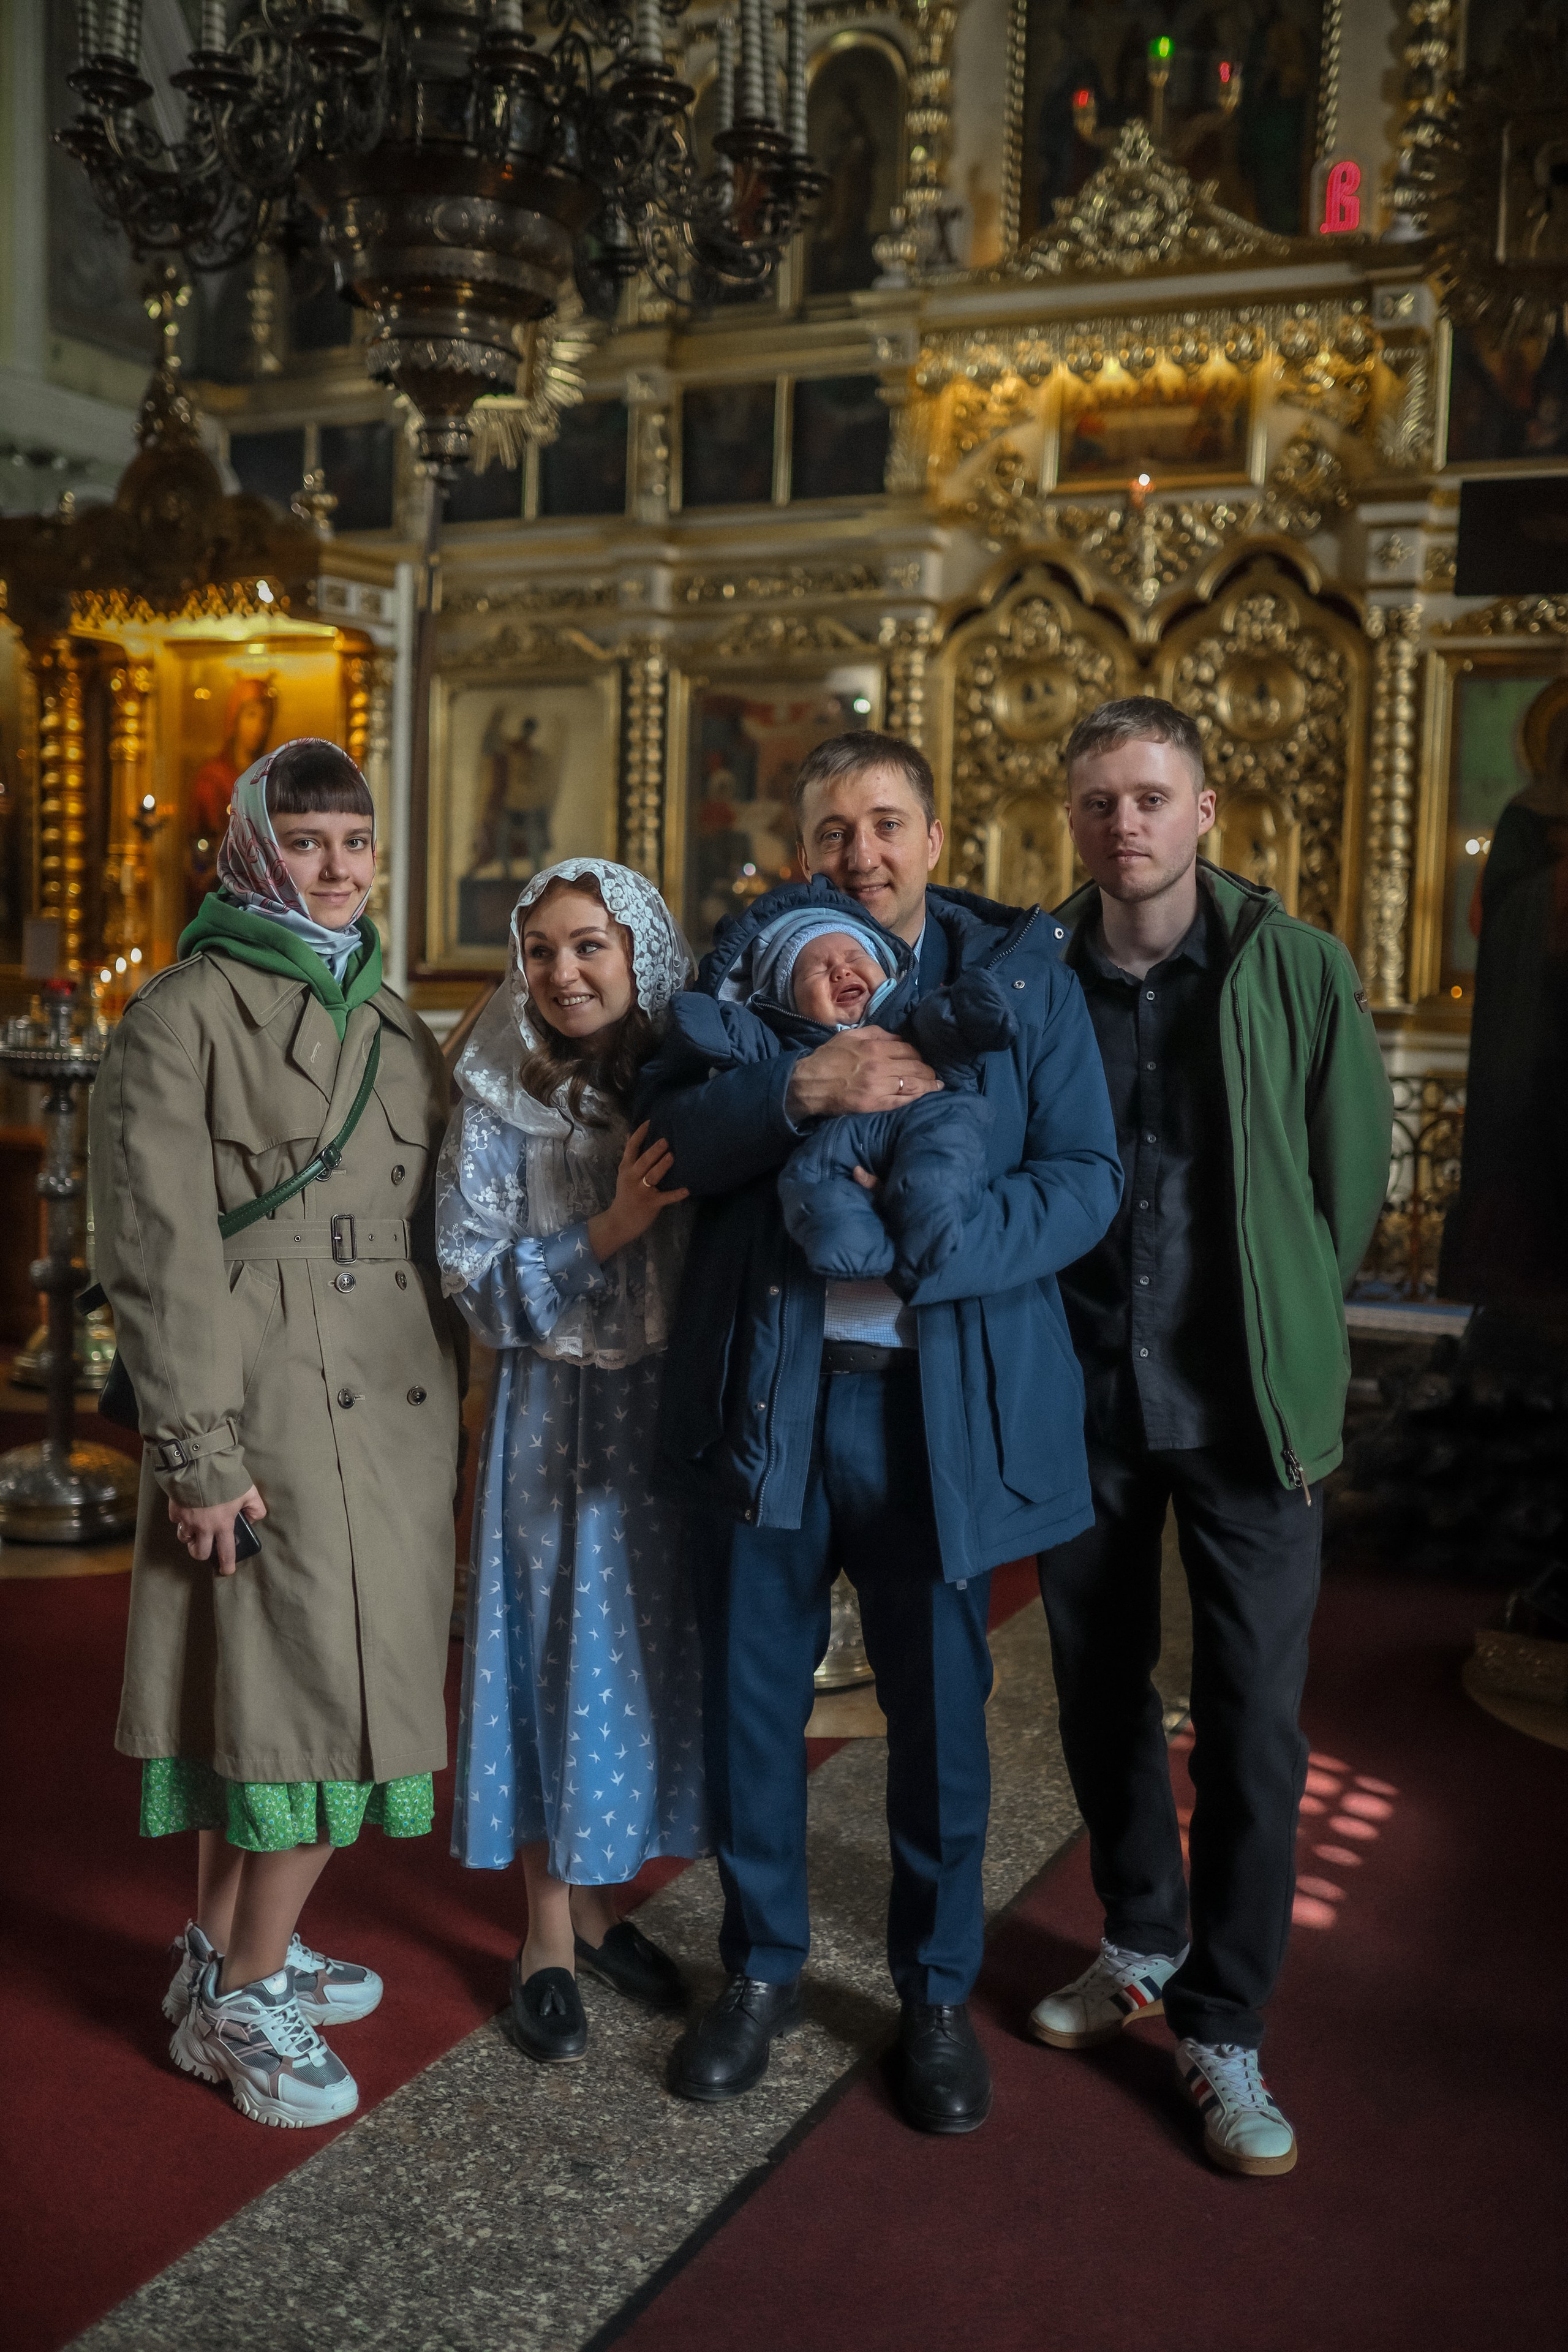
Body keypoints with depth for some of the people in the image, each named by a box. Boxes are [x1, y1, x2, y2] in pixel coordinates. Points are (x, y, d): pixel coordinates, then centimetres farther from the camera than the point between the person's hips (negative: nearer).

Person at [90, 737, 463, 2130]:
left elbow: (434, 1230, 17)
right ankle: (243, 2001, 12)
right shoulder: (187, 1015, -5)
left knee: (301, 1684, 12)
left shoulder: (394, 1022, 16)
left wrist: (449, 1414, 11)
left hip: (394, 1403, 6)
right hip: (268, 1400, -6)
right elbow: (157, 1245, -10)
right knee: (320, 1689, -5)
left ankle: (227, 1953, 28)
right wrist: (197, 1449, -14)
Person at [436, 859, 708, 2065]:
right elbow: (474, 1276, -8)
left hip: (671, 1411, 3)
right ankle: (548, 1938, 20)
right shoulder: (501, 1102, -4)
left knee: (647, 1653, 10)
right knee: (556, 1654, 3)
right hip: (555, 1416, -2)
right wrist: (604, 1233, -18)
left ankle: (601, 1905, 29)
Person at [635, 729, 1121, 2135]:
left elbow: (1084, 1177, -5)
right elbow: (665, 1135, -7)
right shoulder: (746, 965, 5)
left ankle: (937, 1993, 32)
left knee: (941, 1714, 11)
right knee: (752, 1698, 13)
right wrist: (799, 1088, -25)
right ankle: (763, 1971, 34)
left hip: (942, 1405, -1)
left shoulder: (1025, 976, 2)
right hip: (766, 1395, 1)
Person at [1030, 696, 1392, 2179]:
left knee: (1253, 1722, 1)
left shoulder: (1296, 968, -4)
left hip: (1242, 1404, -2)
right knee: (1100, 1689, 15)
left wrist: (1288, 1346, 4)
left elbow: (1349, 1176, 2)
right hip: (1078, 1397, 2)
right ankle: (1141, 1944, 38)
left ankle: (1222, 2026, 18)